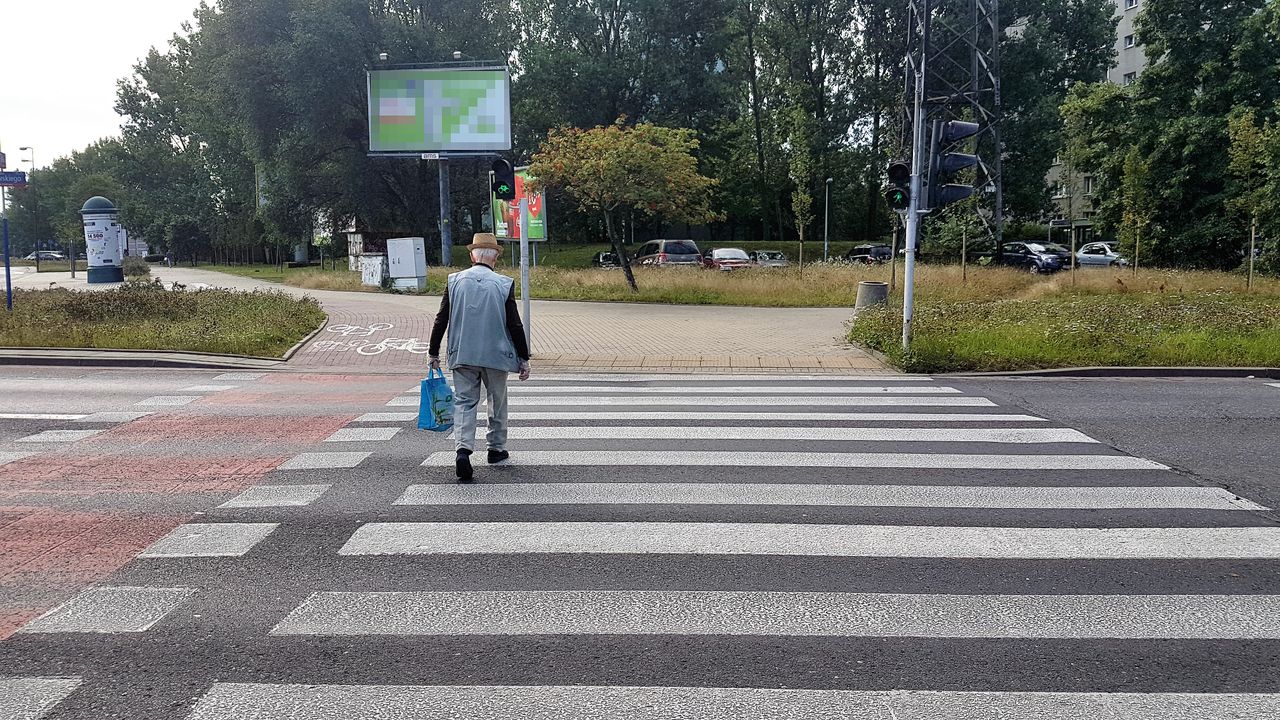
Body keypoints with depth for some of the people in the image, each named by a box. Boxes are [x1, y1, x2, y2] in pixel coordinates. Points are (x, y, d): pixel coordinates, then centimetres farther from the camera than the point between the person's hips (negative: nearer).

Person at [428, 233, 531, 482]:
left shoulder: (455, 281, -2)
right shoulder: (504, 284, -7)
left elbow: (441, 320, 0)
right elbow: (515, 325, -6)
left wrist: (434, 353, 10)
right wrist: (524, 359, 1)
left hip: (462, 356, 1)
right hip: (496, 355, -1)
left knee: (464, 402, 5)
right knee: (497, 401, 16)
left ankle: (463, 448, -15)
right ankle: (496, 449, 28)